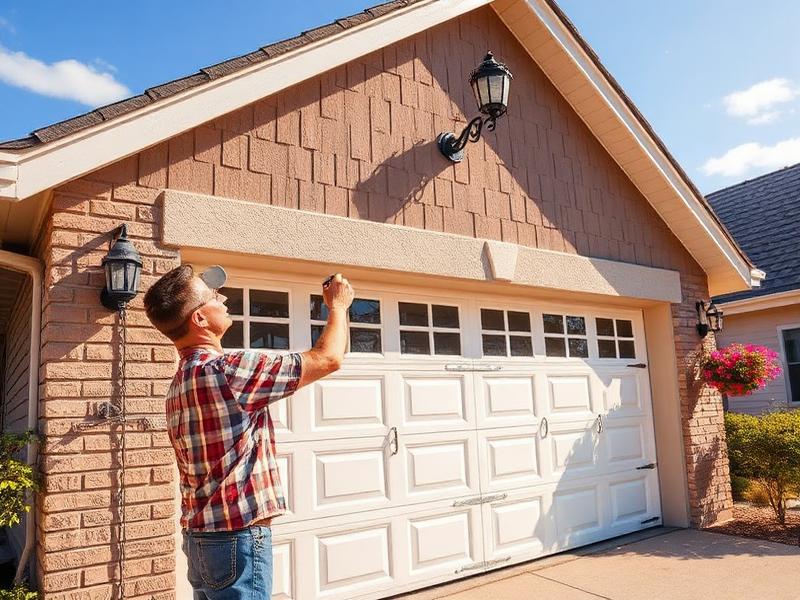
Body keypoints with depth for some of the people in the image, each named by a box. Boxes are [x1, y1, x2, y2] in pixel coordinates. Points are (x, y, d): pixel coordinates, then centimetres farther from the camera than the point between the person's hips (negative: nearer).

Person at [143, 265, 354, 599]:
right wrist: (338, 306, -1)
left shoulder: (181, 381, 8)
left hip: (201, 537, 10)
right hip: (237, 537, -9)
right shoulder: (228, 370, -21)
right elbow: (328, 359, -15)